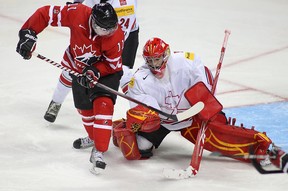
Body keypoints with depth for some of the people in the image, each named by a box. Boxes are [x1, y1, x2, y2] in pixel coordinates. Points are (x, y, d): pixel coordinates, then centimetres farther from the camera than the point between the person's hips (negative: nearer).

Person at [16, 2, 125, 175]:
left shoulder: (116, 36, -33)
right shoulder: (77, 14, -33)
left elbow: (111, 64, -21)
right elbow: (45, 13, -24)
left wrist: (95, 72, -37)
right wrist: (28, 34, -28)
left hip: (106, 70, -3)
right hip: (79, 67, 3)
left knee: (103, 103, -22)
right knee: (85, 108, 10)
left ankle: (99, 152, -21)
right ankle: (94, 138, 38)